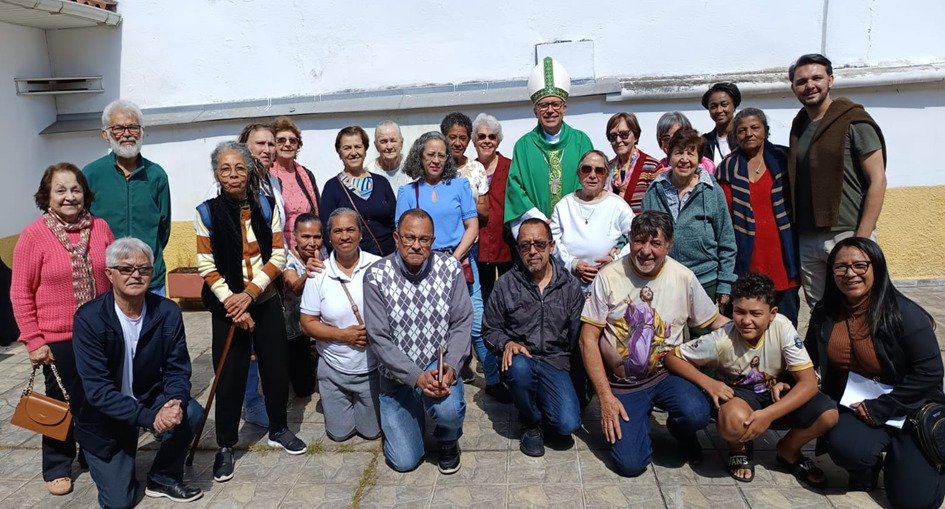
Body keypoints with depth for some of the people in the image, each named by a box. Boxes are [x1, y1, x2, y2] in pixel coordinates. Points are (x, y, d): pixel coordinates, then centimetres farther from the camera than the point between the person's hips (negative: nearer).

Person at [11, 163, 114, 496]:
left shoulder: (101, 228, 0)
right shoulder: (34, 235, -10)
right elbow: (20, 293, -7)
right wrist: (33, 341, -9)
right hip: (58, 340, -3)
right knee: (63, 403, 10)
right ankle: (57, 467, 29)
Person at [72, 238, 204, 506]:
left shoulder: (168, 312, -14)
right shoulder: (89, 318, -22)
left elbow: (177, 370, -10)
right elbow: (98, 388, -25)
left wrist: (175, 402, -33)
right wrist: (149, 418, -36)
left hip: (151, 399, 3)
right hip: (106, 413, -2)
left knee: (190, 412, -28)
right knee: (118, 502, -1)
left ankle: (164, 477, -1)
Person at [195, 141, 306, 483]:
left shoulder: (267, 206, -2)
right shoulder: (207, 212, -7)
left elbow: (278, 256, -5)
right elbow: (207, 266, -8)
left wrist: (249, 293, -15)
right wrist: (233, 304, -15)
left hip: (266, 300, 2)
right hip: (227, 306, -2)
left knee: (276, 366, 9)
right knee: (230, 375, 2)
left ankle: (278, 430, 30)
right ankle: (225, 446, 17)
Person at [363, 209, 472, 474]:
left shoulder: (450, 268, -8)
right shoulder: (376, 275, -13)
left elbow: (462, 323, -6)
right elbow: (379, 338, -14)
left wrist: (450, 366, -22)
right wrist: (416, 376, -23)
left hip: (439, 366, 0)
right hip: (398, 374, 0)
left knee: (448, 410, -32)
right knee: (404, 461, -2)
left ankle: (448, 441, 7)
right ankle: (415, 414, 33)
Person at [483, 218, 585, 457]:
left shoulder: (570, 287, 4)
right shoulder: (506, 285, 2)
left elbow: (578, 337, 6)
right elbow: (490, 329, 7)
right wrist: (507, 343, -14)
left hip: (556, 362, 0)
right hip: (521, 357, 0)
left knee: (567, 425, -22)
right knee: (519, 367, -38)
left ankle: (539, 406, 16)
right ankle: (530, 424, -6)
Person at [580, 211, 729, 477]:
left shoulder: (684, 278, -4)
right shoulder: (608, 277, -9)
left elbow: (715, 321, 8)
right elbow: (588, 340, -8)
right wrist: (605, 397, -12)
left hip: (668, 374, 1)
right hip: (622, 384, -1)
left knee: (696, 414, -31)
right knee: (630, 464, -14)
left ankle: (680, 431, 8)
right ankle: (640, 419, 20)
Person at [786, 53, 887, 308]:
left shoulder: (853, 120, -5)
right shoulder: (799, 125, 13)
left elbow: (877, 180, -9)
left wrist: (861, 239, -15)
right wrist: (794, 234, 10)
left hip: (846, 235, -5)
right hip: (807, 239, 6)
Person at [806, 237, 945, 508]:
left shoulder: (903, 313, -16)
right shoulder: (825, 313, -2)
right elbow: (809, 360, 12)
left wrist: (879, 408, -17)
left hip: (905, 410, -2)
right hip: (851, 407, 3)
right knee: (845, 448, -31)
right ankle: (868, 467, 8)